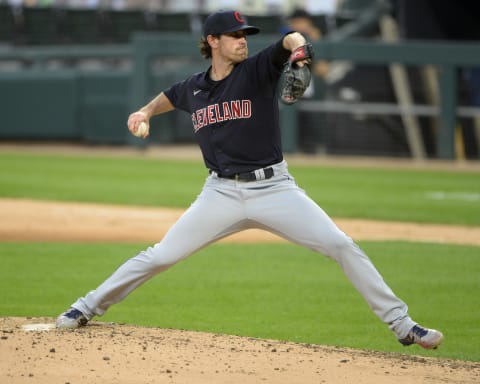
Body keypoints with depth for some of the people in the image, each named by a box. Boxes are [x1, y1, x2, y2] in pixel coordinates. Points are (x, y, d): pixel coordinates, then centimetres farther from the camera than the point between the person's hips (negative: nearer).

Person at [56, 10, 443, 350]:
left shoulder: (258, 71, -4)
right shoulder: (193, 88, 7)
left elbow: (289, 41, -25)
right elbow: (170, 96, 32)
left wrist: (296, 45, -48)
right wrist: (146, 112, 13)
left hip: (274, 188, -2)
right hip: (222, 193, 2)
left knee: (342, 246, -12)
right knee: (160, 256, -1)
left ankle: (402, 325, -5)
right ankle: (87, 309, 15)